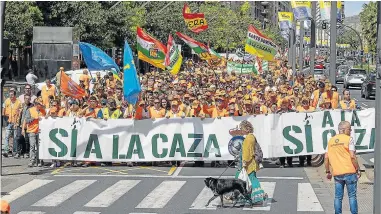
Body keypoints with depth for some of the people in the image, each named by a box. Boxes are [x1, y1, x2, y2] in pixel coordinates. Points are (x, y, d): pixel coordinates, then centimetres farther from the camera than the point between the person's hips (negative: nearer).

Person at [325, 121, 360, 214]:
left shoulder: (331, 140, 10)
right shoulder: (349, 139, -7)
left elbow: (326, 158, 8)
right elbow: (352, 156, -13)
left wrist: (328, 171, 15)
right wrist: (358, 169, -5)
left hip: (337, 173, 4)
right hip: (349, 172, -4)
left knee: (338, 197, 10)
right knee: (352, 196, 4)